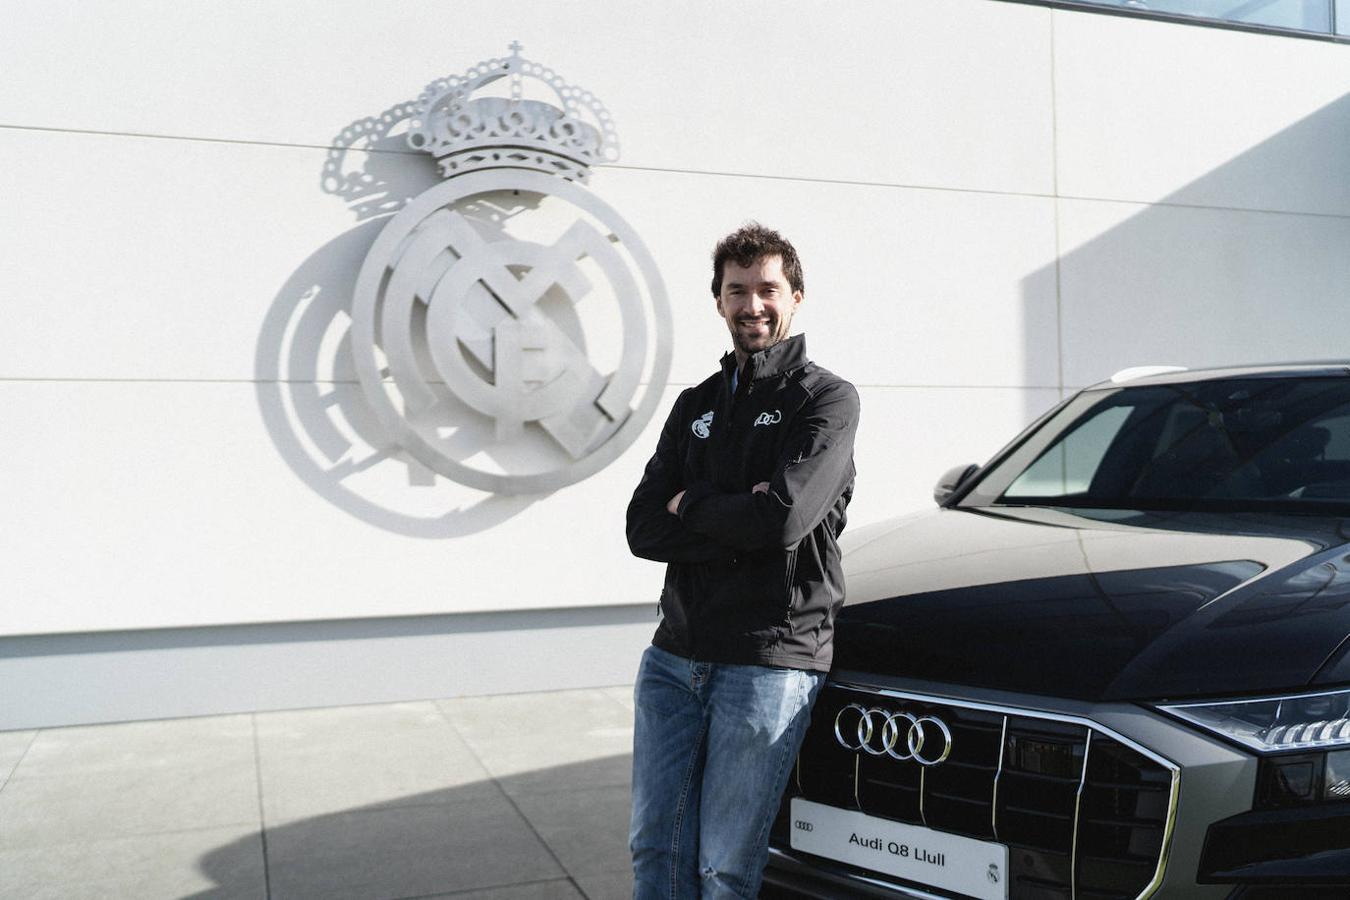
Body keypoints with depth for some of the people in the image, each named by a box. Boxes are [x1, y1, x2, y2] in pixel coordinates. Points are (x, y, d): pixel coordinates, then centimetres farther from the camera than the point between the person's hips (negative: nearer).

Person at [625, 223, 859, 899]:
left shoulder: (826, 399, -2)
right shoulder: (695, 406, 15)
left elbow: (784, 517, -19)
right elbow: (643, 530, 4)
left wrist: (691, 507, -3)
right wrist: (737, 522, -10)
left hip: (771, 660, -5)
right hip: (674, 653, 6)